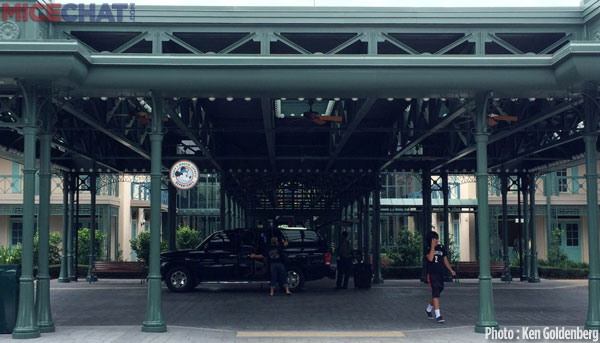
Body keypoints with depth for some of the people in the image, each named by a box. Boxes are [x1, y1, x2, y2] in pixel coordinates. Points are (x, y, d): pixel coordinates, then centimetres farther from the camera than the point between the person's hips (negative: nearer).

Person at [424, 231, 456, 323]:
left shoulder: (442, 248, 9)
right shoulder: (428, 249, -5)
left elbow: (445, 260, 15)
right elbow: (430, 258, -22)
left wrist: (451, 269, 5)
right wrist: (433, 246, -20)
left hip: (440, 274, 5)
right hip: (432, 274, -5)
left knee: (436, 294, 16)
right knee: (435, 294, -15)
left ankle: (428, 309, 40)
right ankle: (438, 315, -18)